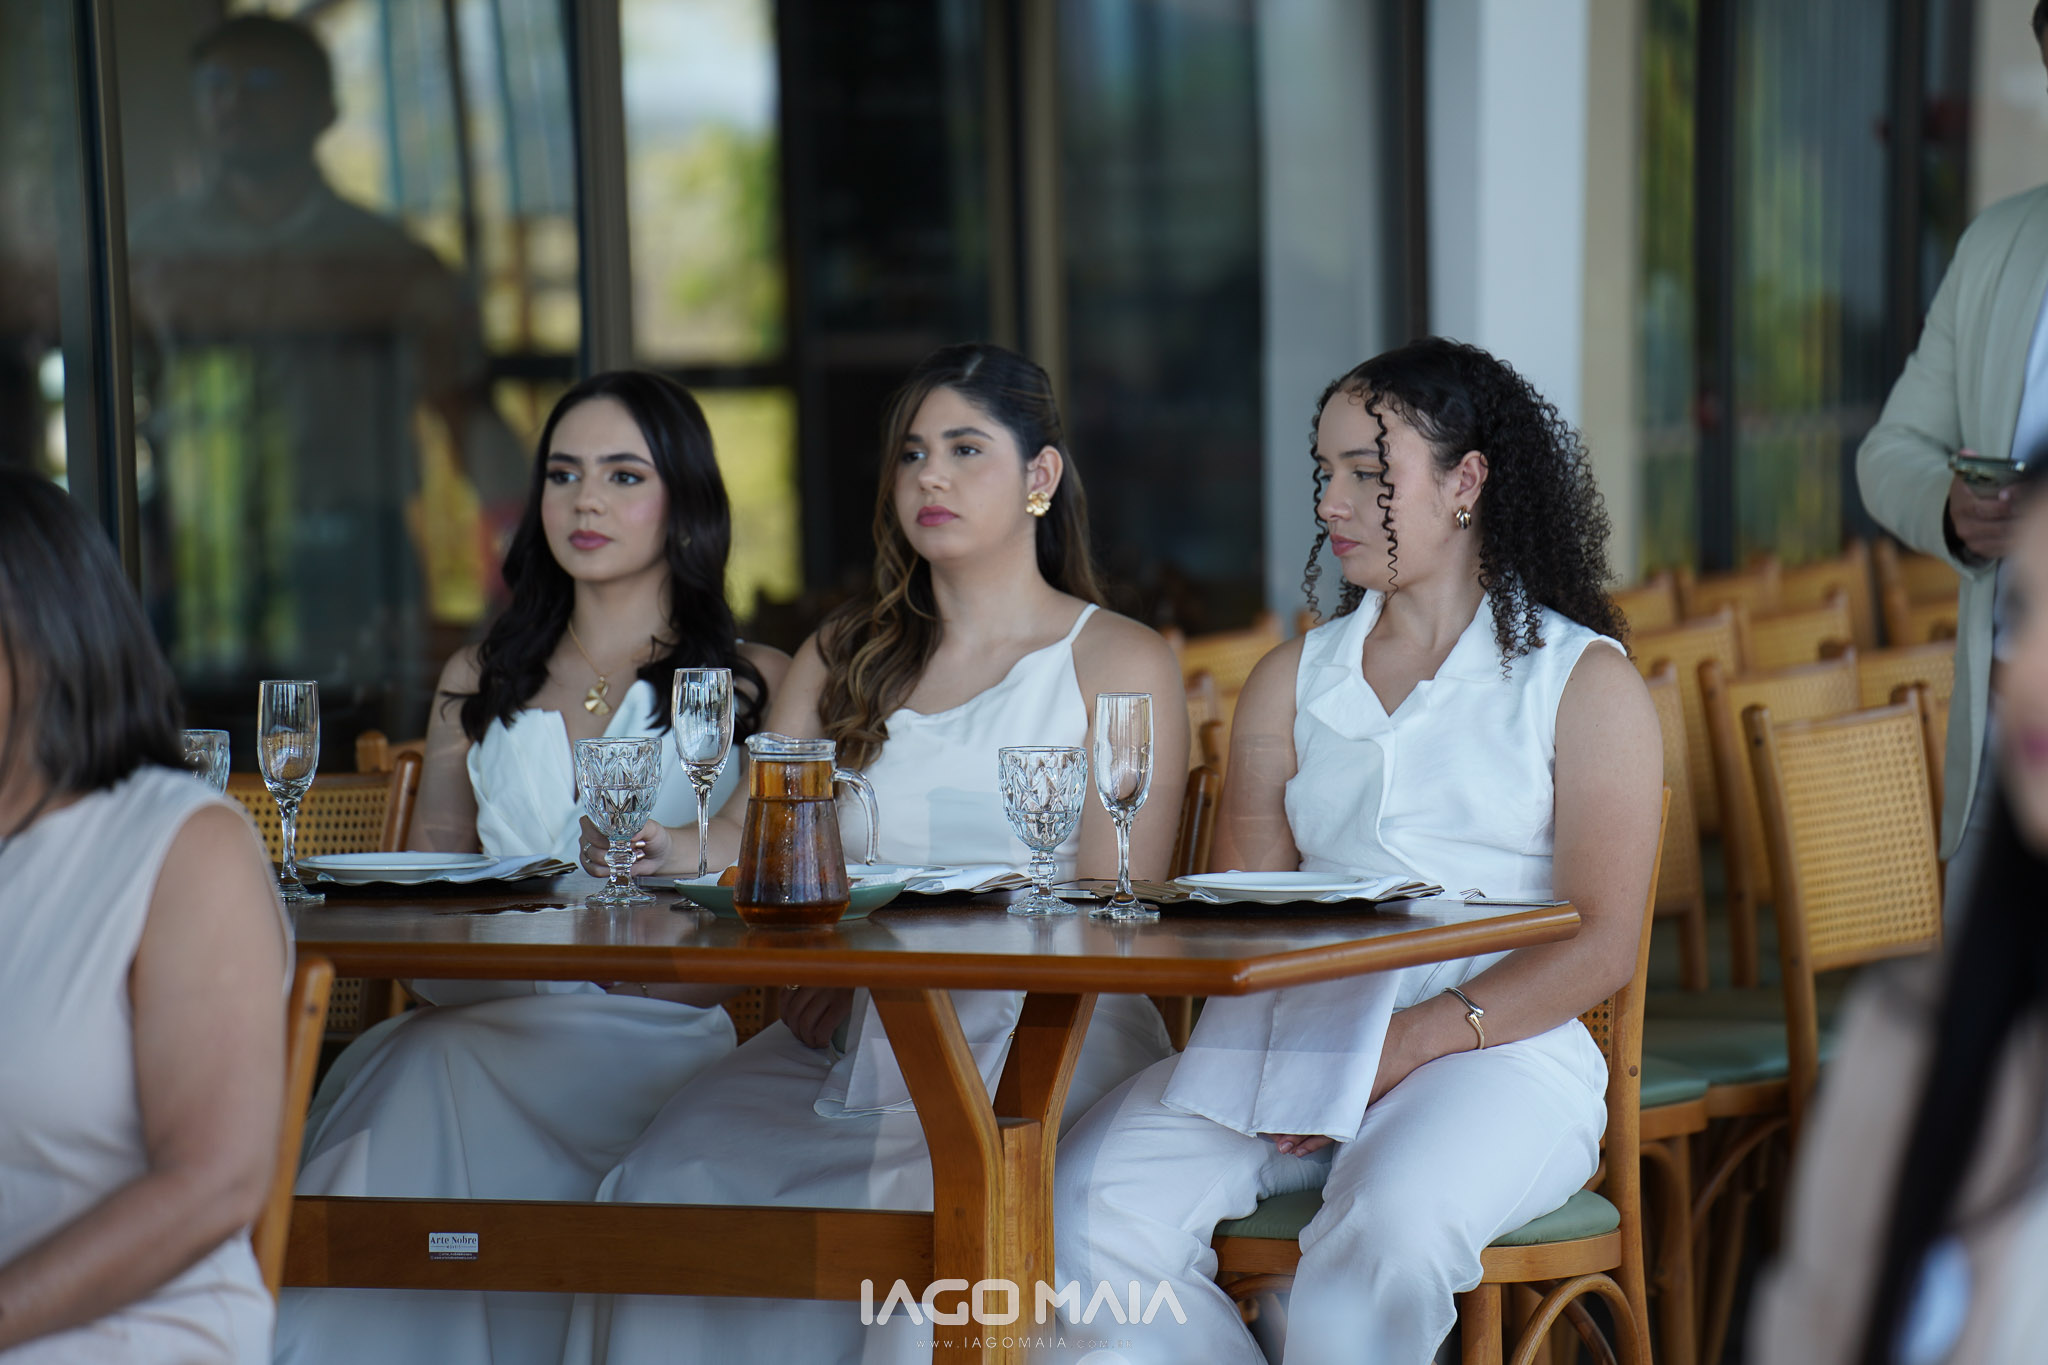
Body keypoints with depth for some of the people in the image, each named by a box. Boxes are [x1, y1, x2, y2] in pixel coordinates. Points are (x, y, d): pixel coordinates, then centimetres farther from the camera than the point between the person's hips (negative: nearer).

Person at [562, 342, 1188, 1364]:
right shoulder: (841, 659, 21)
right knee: (671, 1181, -25)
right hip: (851, 1041, 4)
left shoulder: (1120, 664, 7)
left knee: (946, 1205, -35)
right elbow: (753, 847, 9)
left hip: (1047, 1041, -4)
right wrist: (673, 853, -17)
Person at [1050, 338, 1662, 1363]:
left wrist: (1416, 1039, -16)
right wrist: (1286, 1046, -11)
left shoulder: (1585, 683, 7)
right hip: (1296, 1038, 4)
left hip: (1497, 1049, -4)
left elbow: (1600, 945, -3)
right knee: (1090, 1210, -24)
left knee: (1387, 1233, -38)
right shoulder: (1293, 680, 20)